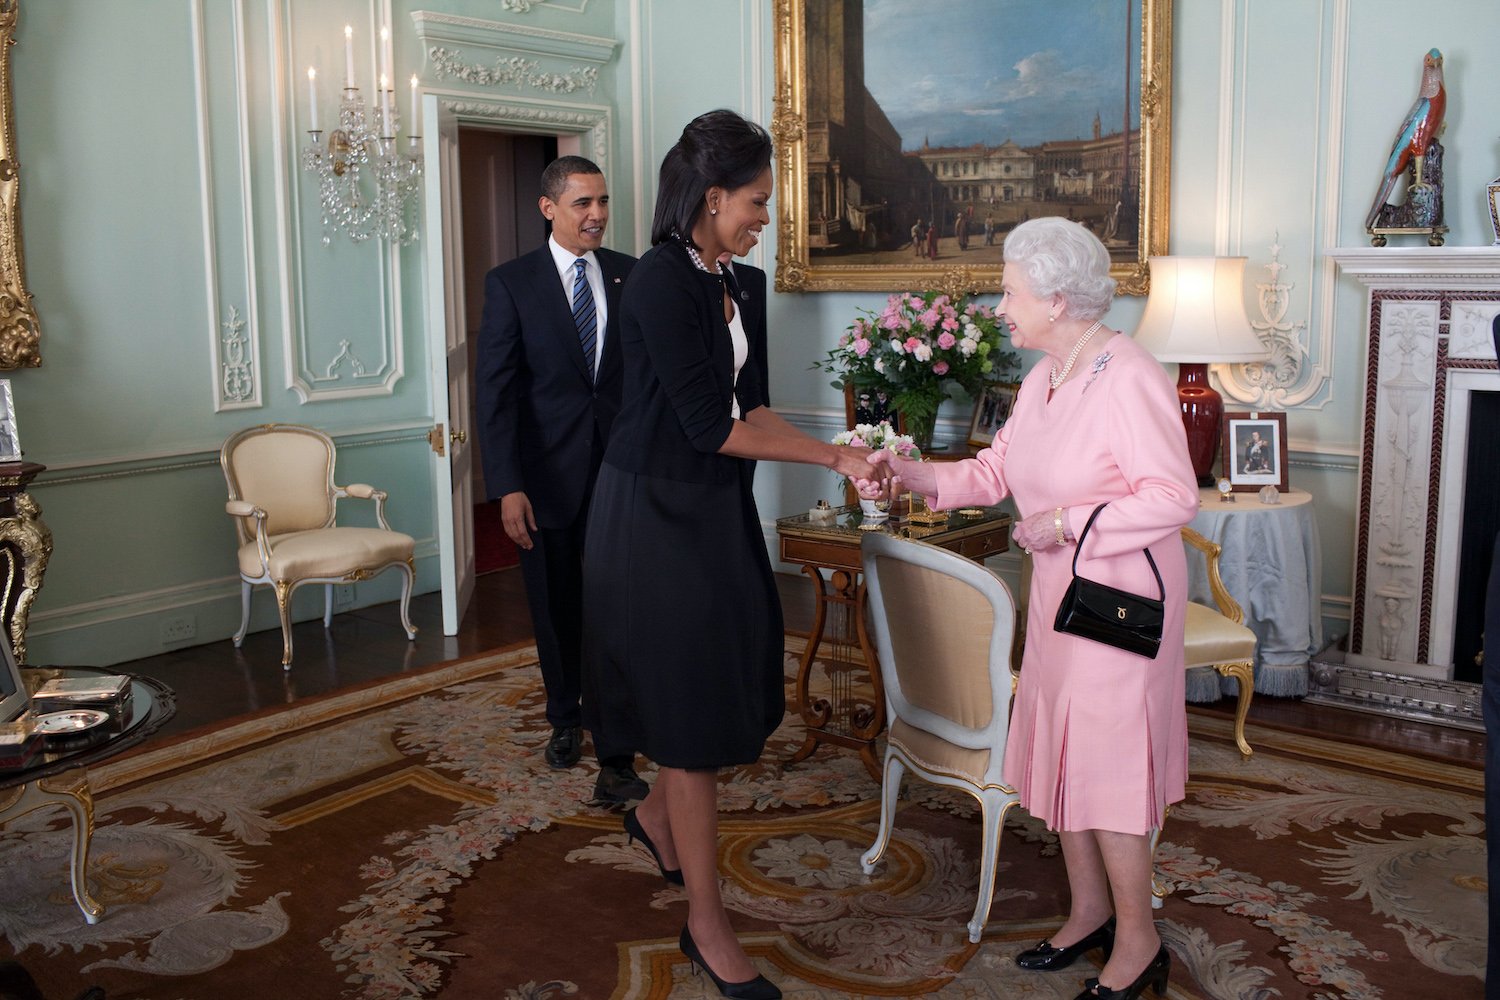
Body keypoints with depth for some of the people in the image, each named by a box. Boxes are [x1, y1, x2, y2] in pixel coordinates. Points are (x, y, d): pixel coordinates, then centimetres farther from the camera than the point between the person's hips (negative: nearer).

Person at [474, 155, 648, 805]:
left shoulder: (631, 276, 4)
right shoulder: (510, 283, -3)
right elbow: (495, 390, -7)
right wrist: (508, 487, -14)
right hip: (548, 476, 0)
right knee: (557, 611, 15)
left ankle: (615, 756, 5)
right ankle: (565, 719, 38)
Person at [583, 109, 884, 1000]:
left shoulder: (745, 286, 8)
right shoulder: (659, 283, -18)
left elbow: (752, 407, 6)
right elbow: (710, 425, -20)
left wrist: (841, 458, -10)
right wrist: (832, 456, -16)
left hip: (720, 509, 8)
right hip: (657, 514, -8)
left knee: (747, 699, 13)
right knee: (694, 706, 1)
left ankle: (658, 816, 42)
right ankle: (708, 924, 17)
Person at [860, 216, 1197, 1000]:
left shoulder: (1130, 379, -19)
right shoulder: (1042, 377, 8)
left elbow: (1174, 497, -21)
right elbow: (999, 469, 10)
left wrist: (1069, 523, -21)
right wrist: (920, 477, -2)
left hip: (1122, 596, -9)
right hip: (1057, 592, 9)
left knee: (1105, 758, -1)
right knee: (1059, 750, 15)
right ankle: (1089, 912, 32)